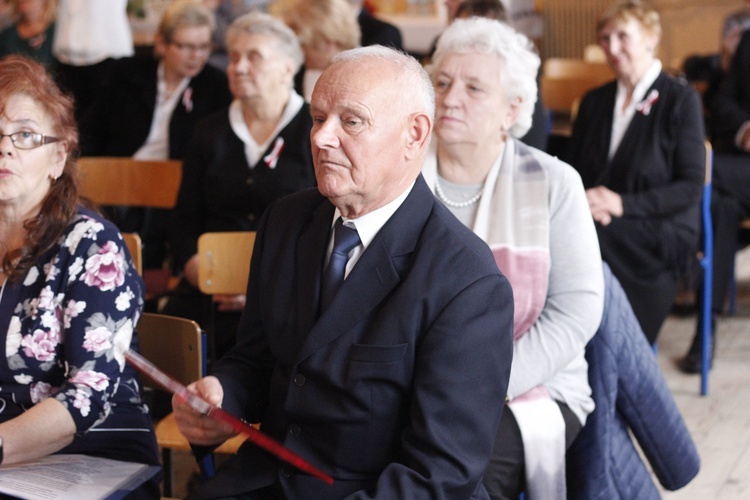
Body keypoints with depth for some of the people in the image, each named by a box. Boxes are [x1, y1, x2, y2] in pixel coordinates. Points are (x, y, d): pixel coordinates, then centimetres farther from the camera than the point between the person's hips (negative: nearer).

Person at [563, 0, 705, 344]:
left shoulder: (681, 100, 2)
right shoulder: (594, 101, 17)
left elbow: (691, 186, -5)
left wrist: (624, 203, -17)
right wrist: (581, 201, -10)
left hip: (661, 233, -4)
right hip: (593, 220, 4)